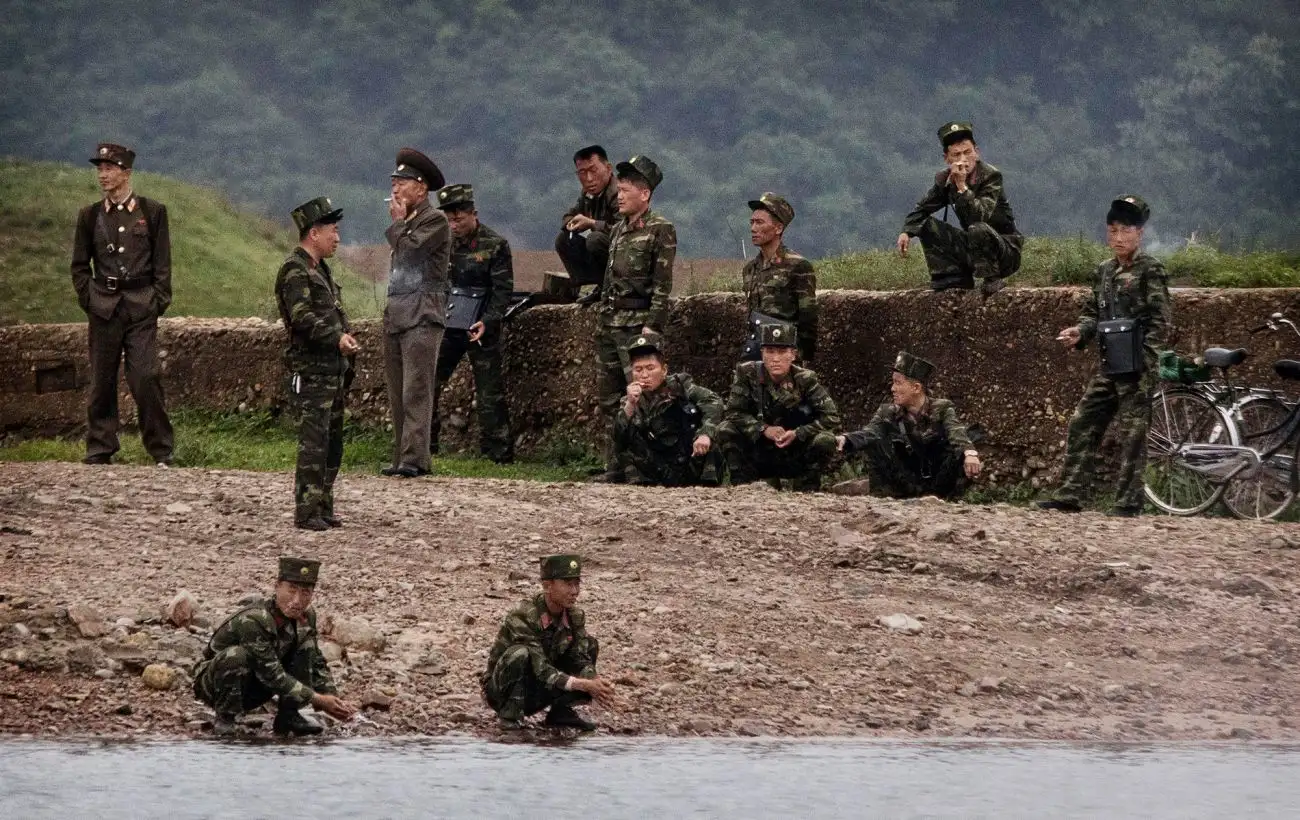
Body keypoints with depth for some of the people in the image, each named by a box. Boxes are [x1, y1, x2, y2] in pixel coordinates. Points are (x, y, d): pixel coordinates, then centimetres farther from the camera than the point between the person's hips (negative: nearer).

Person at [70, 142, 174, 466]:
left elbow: (162, 264, 6)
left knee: (146, 378, -10)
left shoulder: (152, 212, 4)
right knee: (102, 380, 3)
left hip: (142, 308, -2)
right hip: (104, 309, 2)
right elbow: (80, 265, 15)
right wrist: (88, 300, 4)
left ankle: (161, 451, -1)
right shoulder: (90, 215, 9)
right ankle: (99, 448, 12)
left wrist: (157, 302, -2)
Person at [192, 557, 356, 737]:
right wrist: (317, 700, -28)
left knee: (307, 645, -7)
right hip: (213, 685, -7)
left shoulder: (306, 617, -7)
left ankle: (288, 716, -5)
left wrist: (334, 699, -13)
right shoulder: (253, 620, -32)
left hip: (252, 691, 7)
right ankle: (225, 719, -18)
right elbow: (271, 675, -31)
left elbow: (317, 663, 3)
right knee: (236, 655, -38)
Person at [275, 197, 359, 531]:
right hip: (311, 372, -10)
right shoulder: (295, 270, -12)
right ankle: (306, 512, -11)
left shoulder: (319, 268, 20)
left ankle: (324, 508, 18)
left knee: (332, 441, 12)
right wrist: (337, 338, -28)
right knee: (314, 441, -12)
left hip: (333, 370, 10)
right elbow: (302, 318, -23)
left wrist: (346, 344, 22)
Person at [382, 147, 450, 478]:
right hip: (396, 314, 9)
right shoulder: (406, 223, 21)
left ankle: (414, 458, -18)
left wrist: (398, 222, -2)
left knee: (416, 389, -14)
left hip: (422, 314, -9)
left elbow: (408, 249, -17)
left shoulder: (435, 220, -5)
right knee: (397, 393, 7)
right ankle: (401, 456, 9)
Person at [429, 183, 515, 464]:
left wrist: (487, 322, -17)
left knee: (489, 394, -2)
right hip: (445, 325, 5)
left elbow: (503, 290, -6)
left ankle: (499, 454, 3)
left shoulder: (495, 245, -5)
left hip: (480, 328, -5)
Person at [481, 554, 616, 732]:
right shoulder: (522, 617, -27)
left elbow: (581, 660, -11)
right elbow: (541, 669, -31)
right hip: (502, 689, -6)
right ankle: (510, 715, -19)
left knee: (589, 645, -3)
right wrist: (584, 685, -36)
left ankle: (561, 711, 1)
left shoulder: (575, 617, -5)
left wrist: (595, 683, -33)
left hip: (538, 693, 6)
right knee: (520, 654, -37)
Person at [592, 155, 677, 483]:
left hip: (638, 324, -8)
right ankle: (616, 467, 13)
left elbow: (662, 284, -12)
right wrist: (602, 320, 19)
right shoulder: (618, 229, 17)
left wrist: (652, 326, -18)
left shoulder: (661, 230, -7)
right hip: (610, 325, 8)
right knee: (610, 400, 9)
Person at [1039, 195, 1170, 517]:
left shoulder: (1150, 270, -7)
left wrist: (1146, 367, -18)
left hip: (1136, 368, -8)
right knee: (1081, 426, 6)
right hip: (1109, 368, 8)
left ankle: (1128, 504, -1)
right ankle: (1069, 496, 9)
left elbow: (1158, 321, -11)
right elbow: (1093, 312, 21)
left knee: (1132, 436, -4)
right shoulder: (1104, 272, 15)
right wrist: (1080, 333, -1)